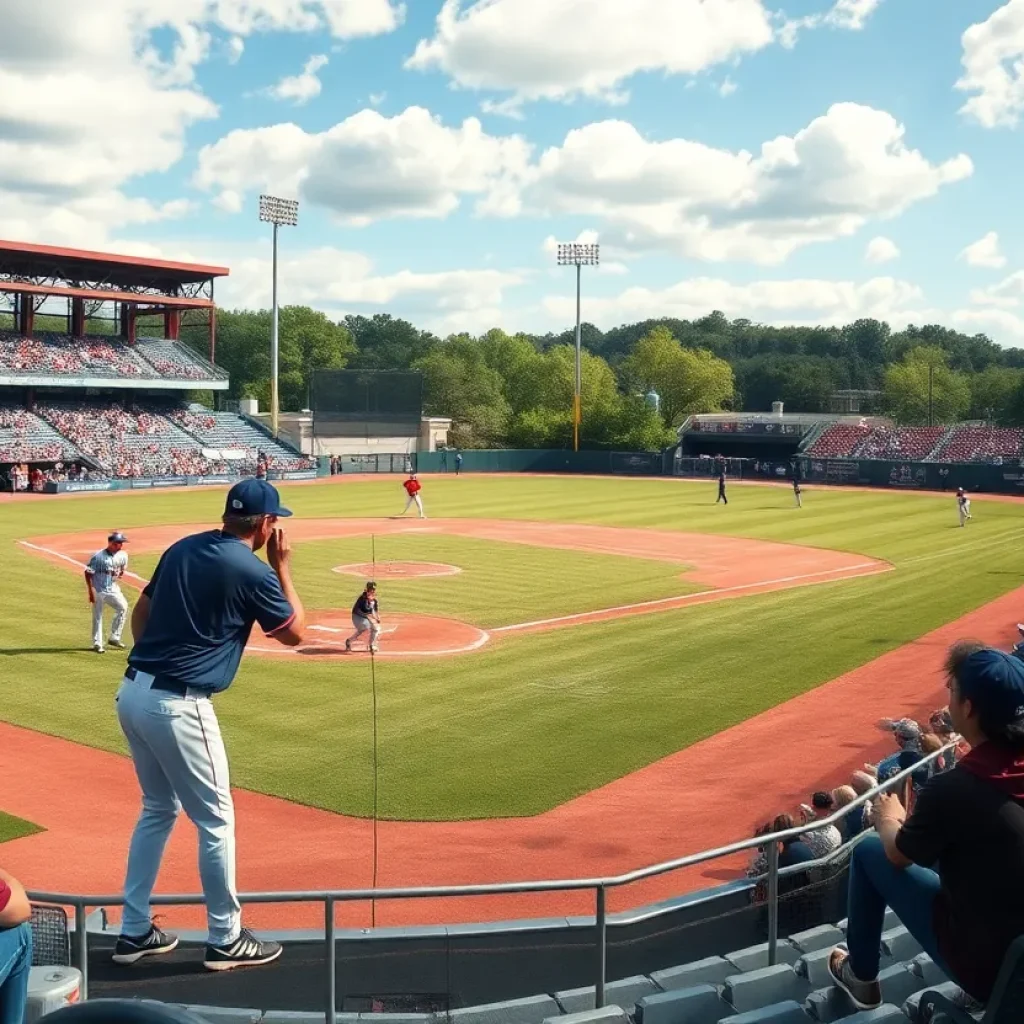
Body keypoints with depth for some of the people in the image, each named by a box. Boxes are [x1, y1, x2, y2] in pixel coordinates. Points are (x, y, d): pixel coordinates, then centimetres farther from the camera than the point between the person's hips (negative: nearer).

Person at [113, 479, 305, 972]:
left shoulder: (183, 548, 10)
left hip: (131, 692, 8)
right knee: (215, 820, 5)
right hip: (176, 705, -8)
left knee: (157, 808, 22)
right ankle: (225, 940, 16)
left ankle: (134, 931, 27)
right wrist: (282, 567, 7)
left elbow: (140, 614, 17)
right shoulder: (251, 571, -11)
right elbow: (295, 633, 3)